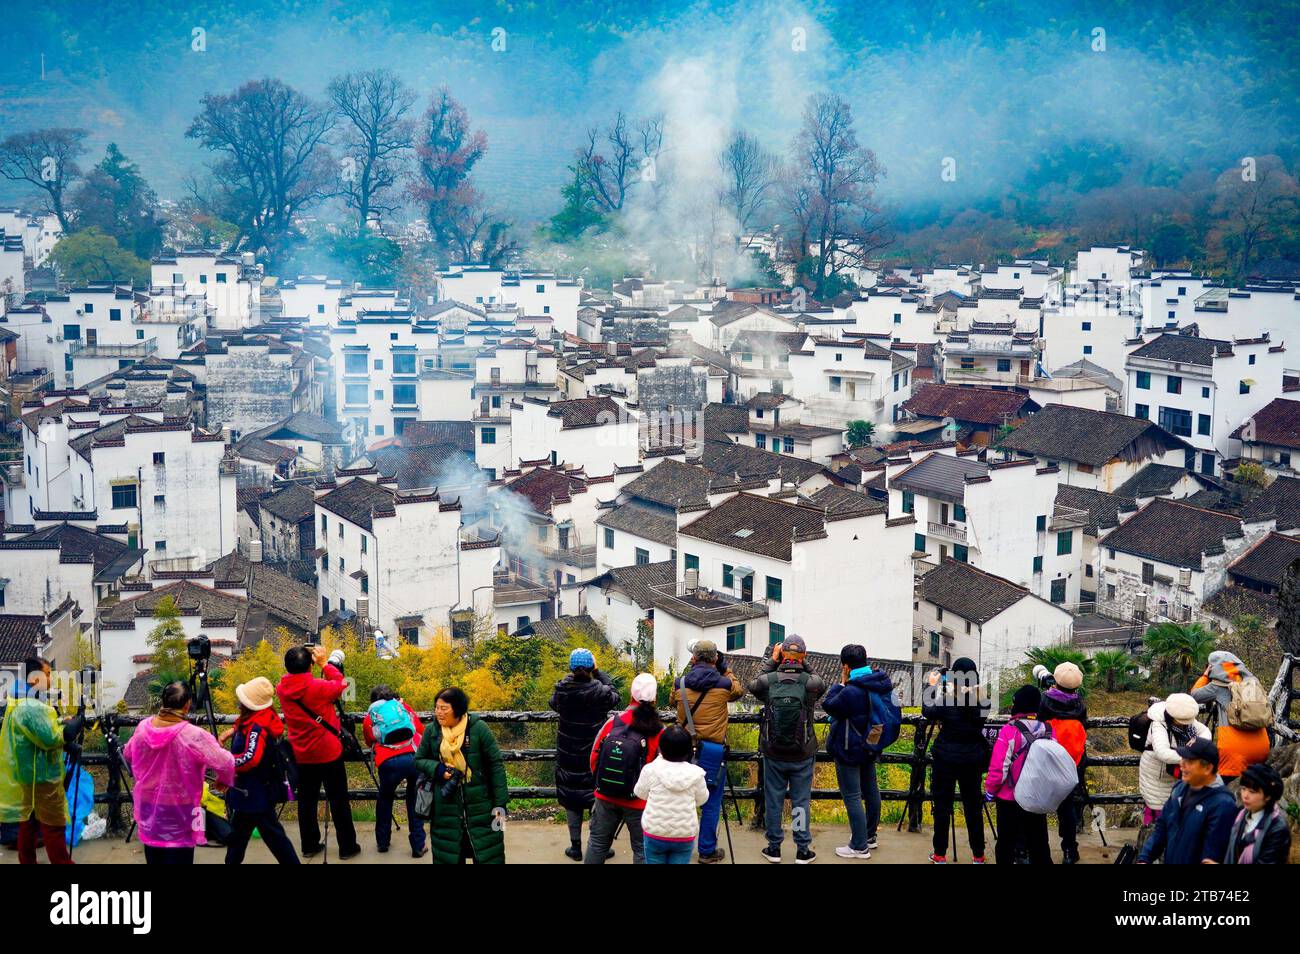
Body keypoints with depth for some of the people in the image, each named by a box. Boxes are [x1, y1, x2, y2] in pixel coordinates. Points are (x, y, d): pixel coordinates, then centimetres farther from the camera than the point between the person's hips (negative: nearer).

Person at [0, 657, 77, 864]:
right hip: (41, 777, -10)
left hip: (27, 776, 10)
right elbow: (51, 738, -23)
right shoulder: (32, 707, -22)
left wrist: (63, 724, 7)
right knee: (54, 827, -4)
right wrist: (75, 724, -13)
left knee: (29, 823, 13)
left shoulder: (18, 702, 11)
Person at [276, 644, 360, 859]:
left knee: (306, 801, 15)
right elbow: (339, 684, -4)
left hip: (302, 755, 5)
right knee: (339, 801, 5)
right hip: (328, 752, -5)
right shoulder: (316, 687, -21)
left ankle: (309, 845, 21)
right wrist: (325, 663, -1)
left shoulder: (282, 689, -6)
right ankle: (347, 847, 11)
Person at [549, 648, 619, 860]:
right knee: (597, 798, 12)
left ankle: (576, 847, 20)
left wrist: (569, 677, 10)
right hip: (596, 755, -1)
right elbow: (614, 697, 4)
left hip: (568, 756, 2)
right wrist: (599, 673, 7)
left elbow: (553, 703, 9)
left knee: (571, 800, 13)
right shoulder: (600, 691, -19)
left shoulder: (562, 689, -14)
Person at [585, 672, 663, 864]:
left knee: (598, 842, 18)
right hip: (639, 803, -2)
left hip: (606, 797, 2)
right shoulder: (659, 733, -15)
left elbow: (594, 756, -1)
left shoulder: (612, 723, -9)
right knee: (641, 848, 10)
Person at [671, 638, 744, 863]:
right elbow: (739, 690, 19)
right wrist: (725, 669, 17)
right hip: (713, 750, -3)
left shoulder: (680, 683, 0)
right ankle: (707, 852, 9)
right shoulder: (724, 684, -4)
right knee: (711, 803, 5)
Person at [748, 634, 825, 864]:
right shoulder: (811, 682, -15)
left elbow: (753, 684, 11)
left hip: (773, 755, 1)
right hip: (803, 755, -1)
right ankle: (803, 851, 15)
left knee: (773, 800, 12)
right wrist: (803, 665, 5)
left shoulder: (767, 680, -13)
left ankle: (774, 849, 20)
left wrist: (770, 660, 11)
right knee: (801, 802, 9)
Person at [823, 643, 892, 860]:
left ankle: (859, 847, 3)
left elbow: (828, 706, -15)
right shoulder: (879, 683, -3)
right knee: (871, 791, 19)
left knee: (852, 798, -1)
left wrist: (841, 683, -10)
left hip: (849, 751, -9)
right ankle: (869, 836, 34)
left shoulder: (850, 692, -28)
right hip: (869, 747, 9)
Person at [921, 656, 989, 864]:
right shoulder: (982, 700, -4)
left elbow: (928, 712, -2)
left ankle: (940, 854, 9)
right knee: (973, 805, 11)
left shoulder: (947, 699, -16)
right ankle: (978, 855, 16)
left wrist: (933, 687, 7)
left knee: (942, 805, 6)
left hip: (947, 758, -3)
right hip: (973, 759, 3)